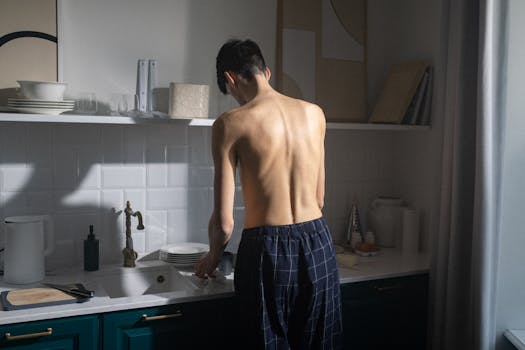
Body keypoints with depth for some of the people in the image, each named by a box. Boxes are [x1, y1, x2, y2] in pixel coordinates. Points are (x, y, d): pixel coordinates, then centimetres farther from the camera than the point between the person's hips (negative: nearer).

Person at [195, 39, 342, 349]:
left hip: (267, 250, -4)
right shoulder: (315, 114, 6)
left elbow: (224, 222, -8)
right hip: (318, 243, 4)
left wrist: (212, 259, 12)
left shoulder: (230, 124, -8)